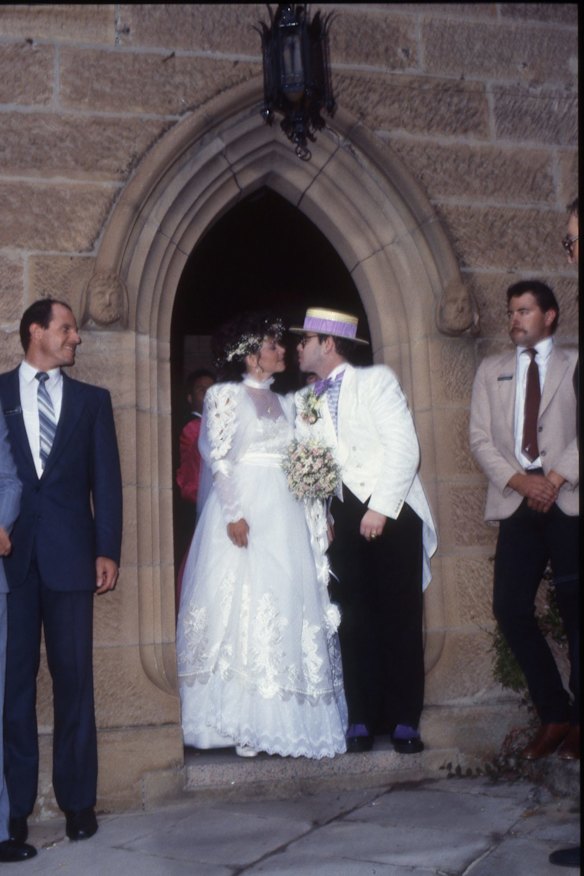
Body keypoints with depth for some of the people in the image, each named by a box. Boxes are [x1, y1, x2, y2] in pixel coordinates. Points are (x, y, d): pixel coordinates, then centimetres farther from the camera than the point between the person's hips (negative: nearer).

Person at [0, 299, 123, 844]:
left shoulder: (92, 400, 13)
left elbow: (106, 479, 7)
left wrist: (107, 550, -1)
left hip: (70, 553, 1)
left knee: (74, 677, 4)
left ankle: (78, 801, 14)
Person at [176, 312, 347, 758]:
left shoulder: (285, 402, 18)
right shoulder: (226, 395, 0)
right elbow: (218, 458, -9)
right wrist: (234, 513, -19)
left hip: (286, 515, 7)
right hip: (245, 510, -6)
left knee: (289, 602, 5)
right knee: (242, 604, -5)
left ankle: (282, 716, 13)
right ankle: (243, 720, 1)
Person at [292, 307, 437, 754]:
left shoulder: (377, 379, -1)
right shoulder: (305, 400, 14)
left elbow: (404, 446, -10)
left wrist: (381, 508, -15)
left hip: (392, 512, -4)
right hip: (341, 517, 4)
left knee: (400, 617, 0)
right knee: (355, 620, 3)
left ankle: (404, 722, 10)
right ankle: (362, 722, 11)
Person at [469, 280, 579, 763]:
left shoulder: (573, 364, 8)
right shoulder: (491, 369, 16)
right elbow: (480, 438, 8)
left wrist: (556, 478, -13)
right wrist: (519, 480, -6)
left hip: (567, 501, -3)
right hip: (516, 504, 3)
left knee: (574, 610, -1)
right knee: (511, 609, -3)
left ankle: (577, 721, 13)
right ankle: (554, 714, 12)